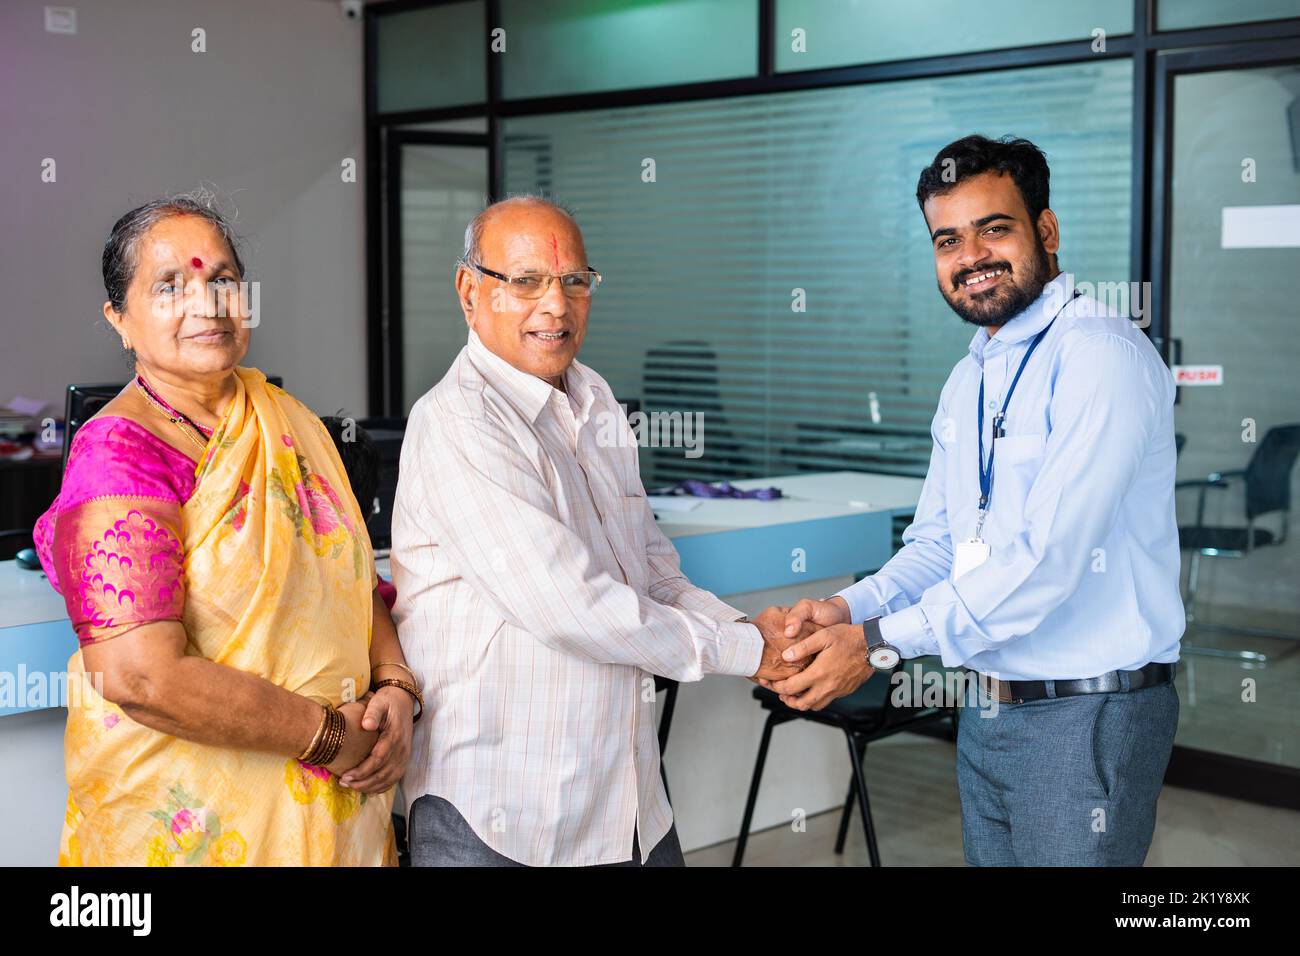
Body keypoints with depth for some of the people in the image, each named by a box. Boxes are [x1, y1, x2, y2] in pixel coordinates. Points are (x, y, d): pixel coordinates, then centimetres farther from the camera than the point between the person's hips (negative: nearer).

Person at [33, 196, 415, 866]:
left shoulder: (288, 421, 6)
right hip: (186, 820, -6)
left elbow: (351, 578, 10)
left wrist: (395, 687, -9)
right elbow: (141, 676, -25)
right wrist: (331, 735, -19)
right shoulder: (119, 452, -16)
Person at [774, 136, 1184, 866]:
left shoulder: (1101, 353, -17)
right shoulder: (969, 380, 12)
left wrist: (881, 642, -23)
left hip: (1087, 716, -8)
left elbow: (1049, 554, -25)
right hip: (987, 714, 8)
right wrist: (851, 608, -6)